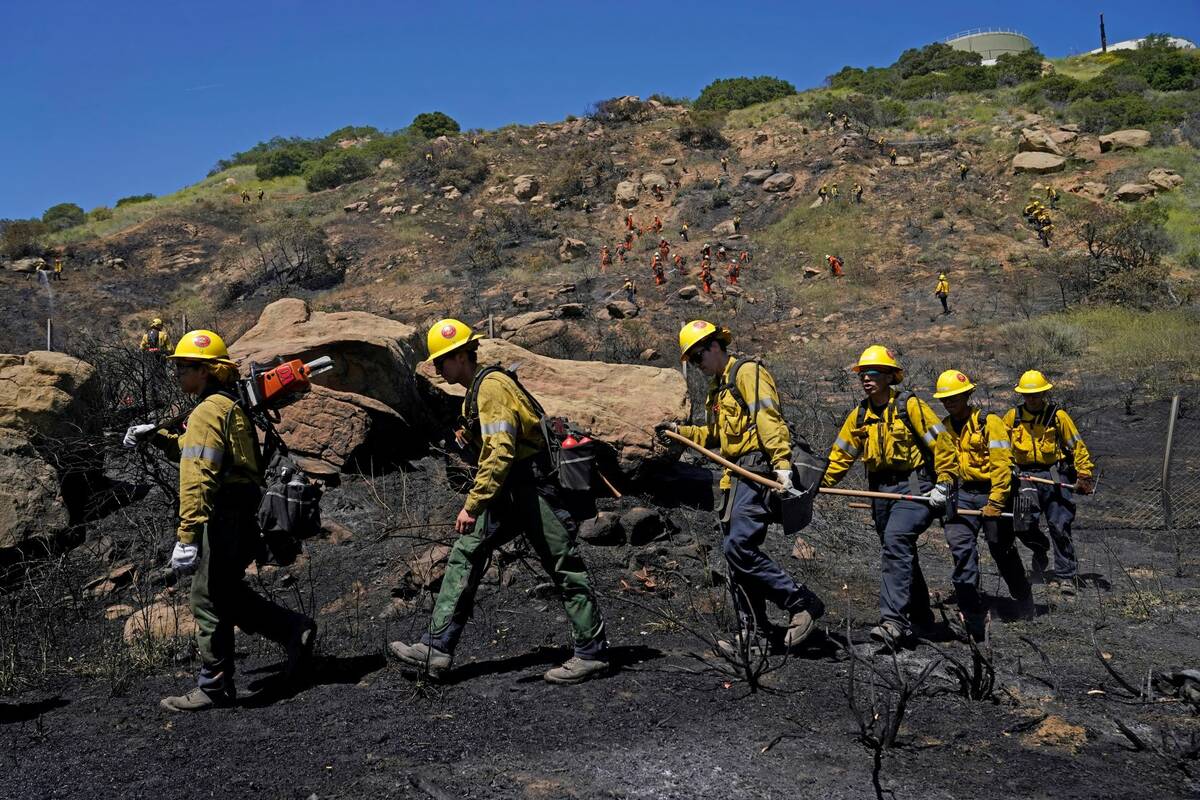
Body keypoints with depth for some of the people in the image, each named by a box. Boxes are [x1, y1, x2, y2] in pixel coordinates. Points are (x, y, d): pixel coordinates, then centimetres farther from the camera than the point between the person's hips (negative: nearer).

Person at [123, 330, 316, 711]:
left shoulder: (208, 412, -14)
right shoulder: (232, 406, 16)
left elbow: (197, 476, -23)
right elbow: (192, 450, 30)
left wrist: (187, 536, -27)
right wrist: (155, 436, 18)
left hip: (223, 520, -10)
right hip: (243, 518, 10)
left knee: (209, 599, 1)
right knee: (228, 594, 20)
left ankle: (214, 688, 10)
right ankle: (295, 630, 19)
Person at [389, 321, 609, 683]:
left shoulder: (491, 386, -17)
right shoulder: (478, 389, 15)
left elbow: (500, 453, -26)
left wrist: (473, 505, -27)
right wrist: (471, 438, 8)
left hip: (532, 487, -10)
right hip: (509, 494, 10)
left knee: (565, 569, -1)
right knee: (465, 555, 5)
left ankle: (592, 653, 9)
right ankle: (437, 649, 6)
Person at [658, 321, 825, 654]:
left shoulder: (747, 371, -5)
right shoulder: (718, 387, 24)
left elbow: (768, 419, -18)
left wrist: (781, 463, -28)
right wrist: (680, 431, 25)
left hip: (758, 471, -10)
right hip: (737, 477, 10)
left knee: (739, 547, -18)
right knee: (736, 552, 6)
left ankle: (804, 603, -9)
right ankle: (753, 634, 11)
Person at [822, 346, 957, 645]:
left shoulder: (910, 406, -8)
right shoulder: (859, 416, 10)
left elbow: (941, 444, -6)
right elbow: (840, 454, 13)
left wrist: (944, 483, -10)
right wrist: (821, 482, 1)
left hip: (913, 486, -7)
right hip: (881, 491, 7)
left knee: (896, 542, -25)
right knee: (901, 553, 14)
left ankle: (894, 621, -29)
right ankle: (921, 617, 30)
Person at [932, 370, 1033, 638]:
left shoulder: (989, 422, -10)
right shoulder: (943, 428, 8)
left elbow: (1002, 464, -14)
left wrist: (995, 502, -19)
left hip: (991, 494, -4)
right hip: (961, 495, 4)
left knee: (1003, 552, 10)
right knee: (961, 548, -13)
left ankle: (1024, 599, 37)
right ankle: (974, 616, -9)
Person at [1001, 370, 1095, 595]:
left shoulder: (1058, 415, 0)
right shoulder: (1013, 416, 6)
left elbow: (1076, 445, 4)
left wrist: (1085, 475, 2)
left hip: (1055, 475, -2)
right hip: (1026, 476, 2)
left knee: (1059, 525, -6)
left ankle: (1065, 576, 3)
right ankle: (1040, 549, 25)